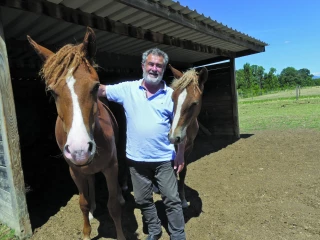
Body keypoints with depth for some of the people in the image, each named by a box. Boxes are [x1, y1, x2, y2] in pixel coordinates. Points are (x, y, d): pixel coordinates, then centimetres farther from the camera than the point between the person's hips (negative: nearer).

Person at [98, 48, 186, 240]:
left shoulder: (171, 95, -4)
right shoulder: (128, 89, -1)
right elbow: (101, 90, -3)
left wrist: (180, 154, -3)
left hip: (164, 159, -1)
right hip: (137, 159, 2)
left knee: (172, 200, 10)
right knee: (143, 200, 18)